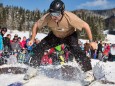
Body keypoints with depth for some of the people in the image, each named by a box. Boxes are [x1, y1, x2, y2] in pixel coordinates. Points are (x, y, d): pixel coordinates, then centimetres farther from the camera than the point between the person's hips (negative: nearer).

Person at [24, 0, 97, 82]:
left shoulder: (70, 17, -38)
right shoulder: (47, 17, -31)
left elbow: (85, 26, -27)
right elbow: (36, 25, -11)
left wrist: (91, 41, -24)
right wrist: (32, 39, -11)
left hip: (70, 35, -3)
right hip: (55, 36, 3)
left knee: (77, 51, -29)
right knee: (39, 47, -11)